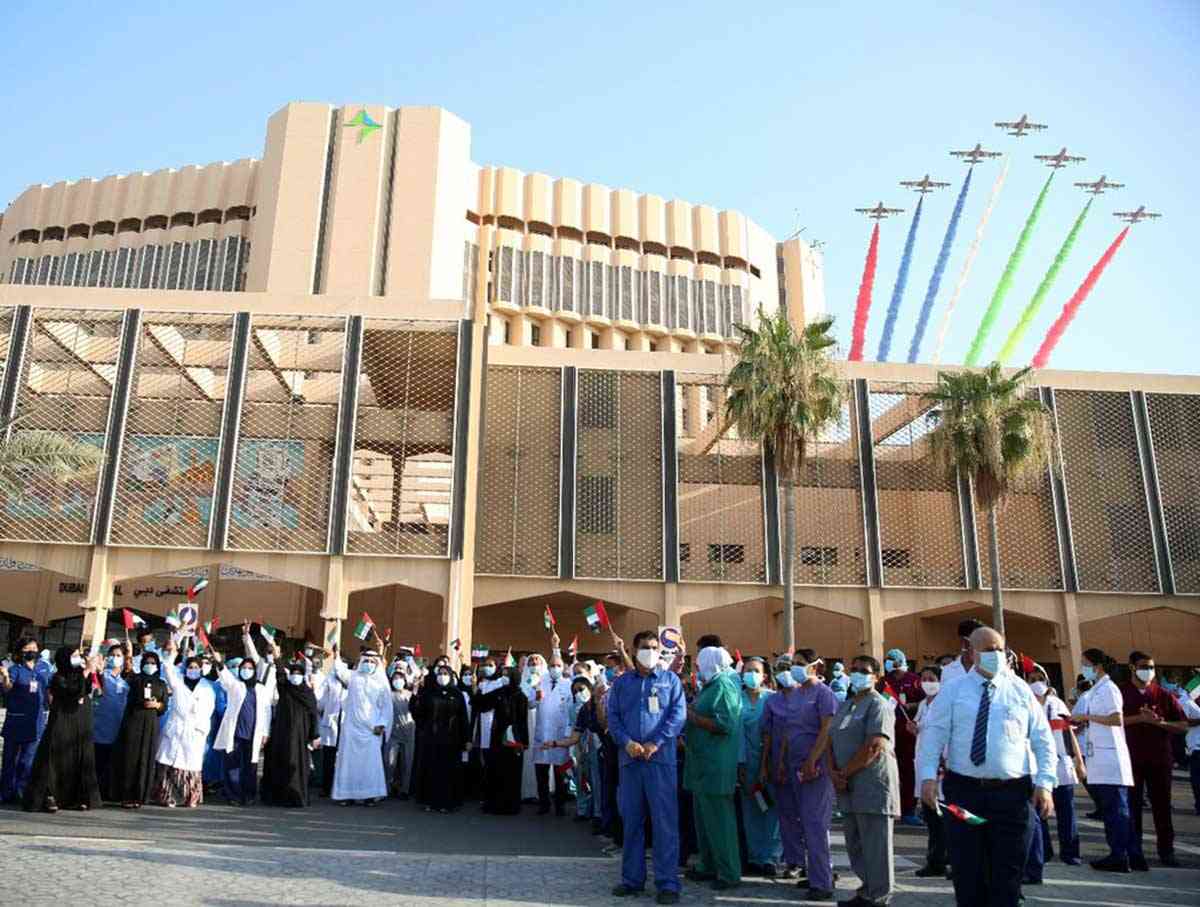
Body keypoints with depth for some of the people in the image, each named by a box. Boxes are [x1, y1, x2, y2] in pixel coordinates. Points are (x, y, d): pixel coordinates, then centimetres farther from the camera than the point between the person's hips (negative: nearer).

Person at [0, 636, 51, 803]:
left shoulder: (44, 667, 7)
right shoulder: (15, 669, -6)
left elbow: (50, 688, 17)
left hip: (36, 720, 3)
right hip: (16, 718, -3)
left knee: (28, 759, 4)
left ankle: (20, 792, 13)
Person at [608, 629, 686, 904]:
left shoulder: (670, 680, 6)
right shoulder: (621, 682, 12)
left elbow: (679, 714, -3)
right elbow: (612, 716, 6)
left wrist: (655, 743, -13)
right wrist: (627, 742, -11)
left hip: (661, 758, -2)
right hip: (629, 758, 3)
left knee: (665, 822, -3)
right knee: (631, 821, 10)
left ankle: (668, 883, 2)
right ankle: (632, 878, 20)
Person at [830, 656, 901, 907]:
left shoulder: (878, 705, -8)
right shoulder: (845, 706, 18)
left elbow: (874, 747, -17)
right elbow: (831, 741, 17)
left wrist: (845, 772, -12)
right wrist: (834, 772, 0)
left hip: (872, 785, -8)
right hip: (850, 788, 8)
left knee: (874, 846, -3)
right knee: (855, 845, 14)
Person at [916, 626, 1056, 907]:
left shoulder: (1020, 690, 8)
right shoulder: (953, 690, 5)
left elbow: (1043, 740, 7)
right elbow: (932, 734, -1)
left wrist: (1045, 783, -4)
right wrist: (928, 776, -13)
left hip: (1012, 794, 1)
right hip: (964, 791, 0)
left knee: (1007, 876, 6)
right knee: (967, 874, 6)